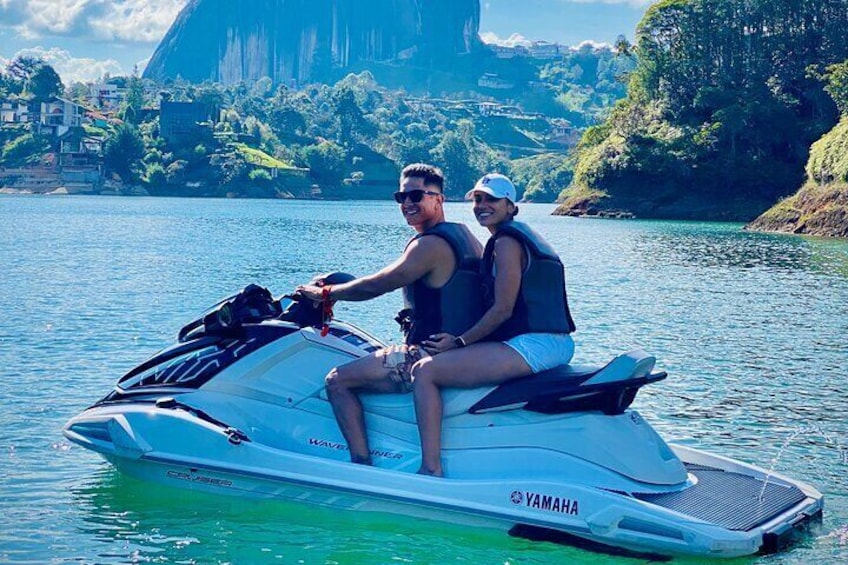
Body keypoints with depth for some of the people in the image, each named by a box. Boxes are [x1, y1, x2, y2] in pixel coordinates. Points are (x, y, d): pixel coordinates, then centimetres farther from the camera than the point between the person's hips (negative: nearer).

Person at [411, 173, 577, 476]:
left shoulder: (505, 241, -8)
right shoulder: (524, 235, 22)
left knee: (424, 371, -14)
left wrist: (460, 342, -6)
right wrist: (464, 339, 23)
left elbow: (503, 309, -14)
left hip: (530, 346, -11)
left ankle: (431, 470, -21)